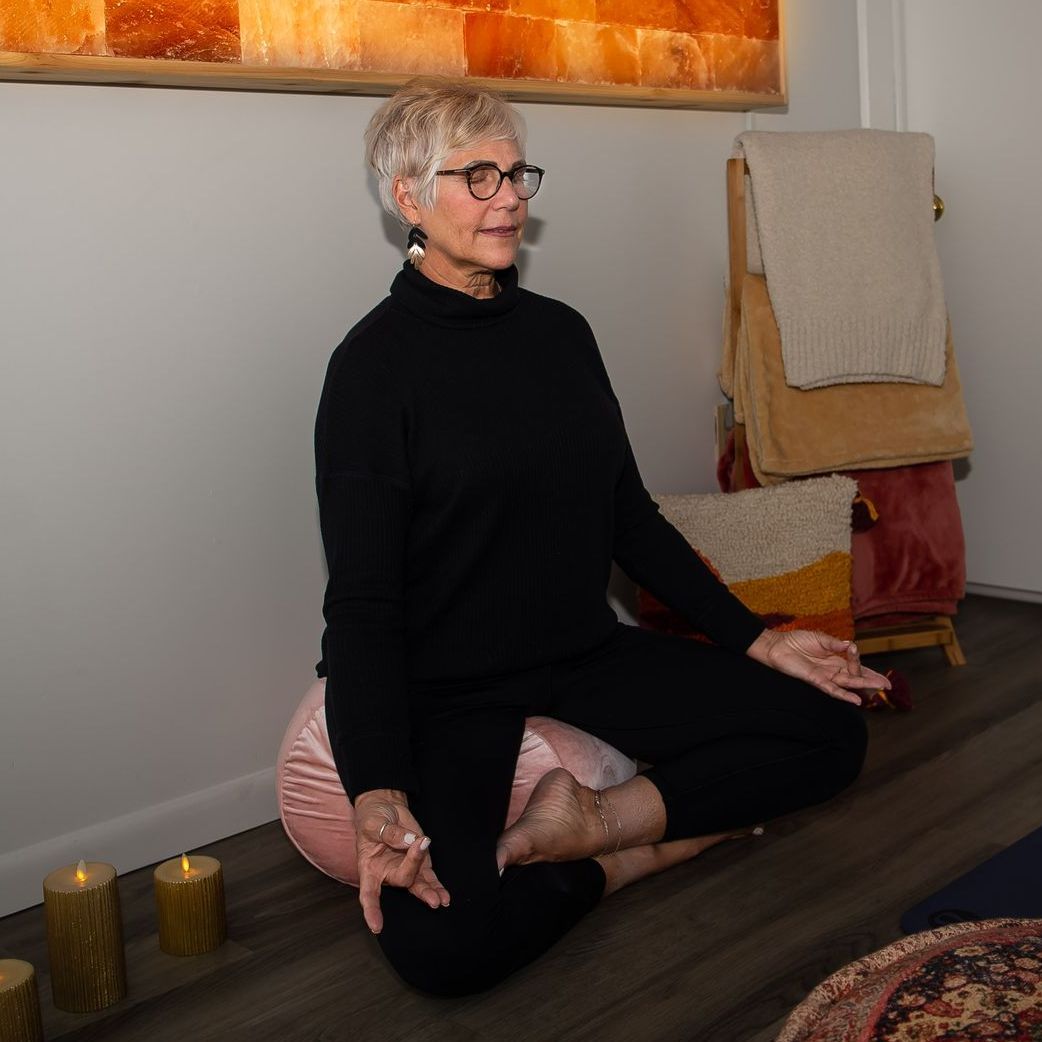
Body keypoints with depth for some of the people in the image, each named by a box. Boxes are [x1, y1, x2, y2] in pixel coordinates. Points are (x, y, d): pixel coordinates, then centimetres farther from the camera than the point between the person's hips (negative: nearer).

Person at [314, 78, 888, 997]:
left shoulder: (561, 332, 9)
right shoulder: (376, 362, -10)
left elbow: (632, 521, 13)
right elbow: (362, 600, -15)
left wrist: (755, 639, 5)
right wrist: (378, 791, -29)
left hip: (589, 655, 6)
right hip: (450, 689, -6)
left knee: (831, 732, -7)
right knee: (439, 940, -31)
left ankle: (596, 824, -13)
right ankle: (630, 859, -6)